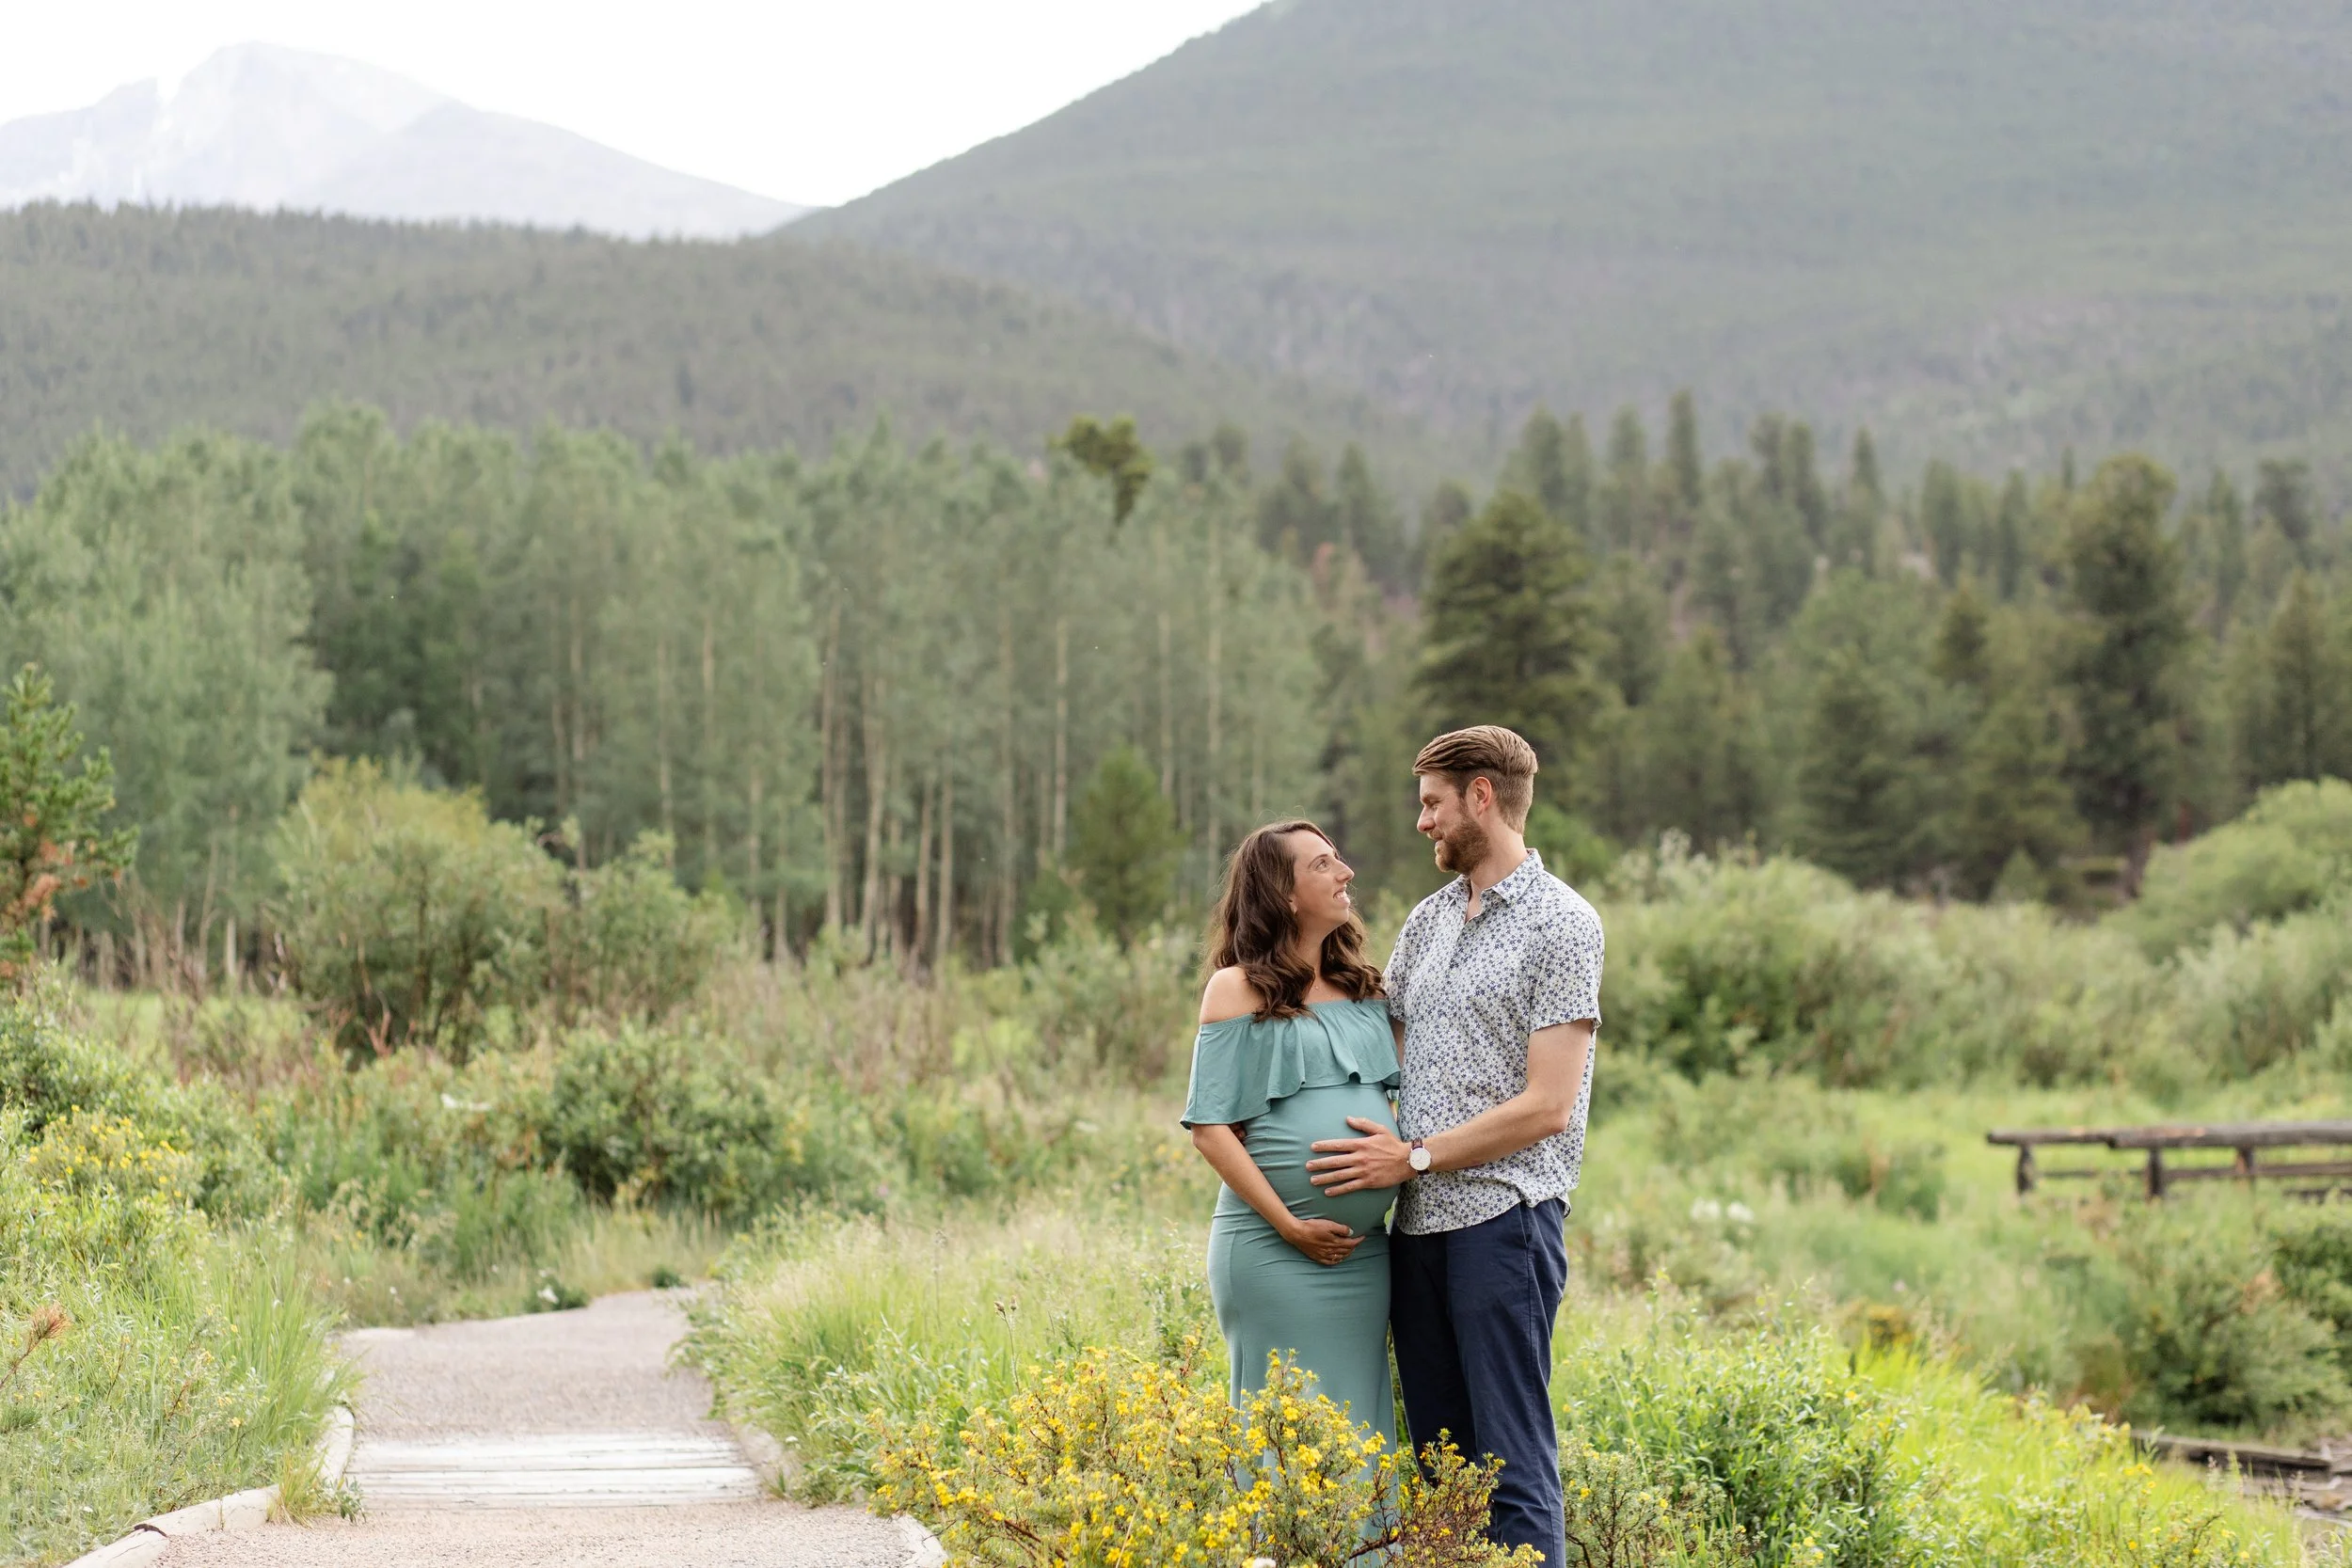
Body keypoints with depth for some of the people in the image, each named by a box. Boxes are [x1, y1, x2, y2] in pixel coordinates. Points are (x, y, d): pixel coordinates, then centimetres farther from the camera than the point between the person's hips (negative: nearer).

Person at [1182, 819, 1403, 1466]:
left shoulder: (1365, 988, 14)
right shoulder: (1240, 988, -2)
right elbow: (1211, 1127, -6)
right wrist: (1290, 1226, -12)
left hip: (1366, 1251, 6)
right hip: (1273, 1250, -6)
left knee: (1361, 1429, 7)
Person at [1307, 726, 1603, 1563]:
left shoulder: (1561, 924, -6)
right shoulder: (1427, 920, 17)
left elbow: (1547, 1107, -12)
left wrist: (1414, 1156, -11)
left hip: (1504, 1216, -7)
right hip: (1419, 1221, 7)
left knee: (1513, 1458, -8)